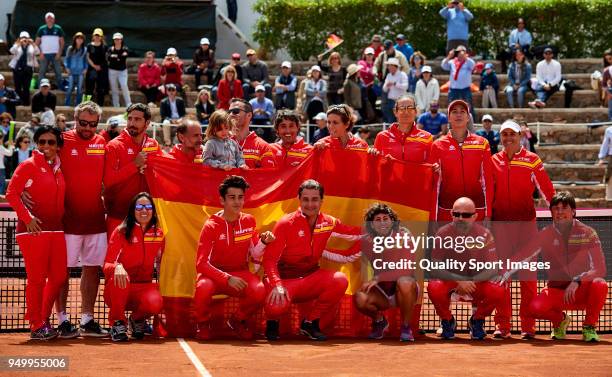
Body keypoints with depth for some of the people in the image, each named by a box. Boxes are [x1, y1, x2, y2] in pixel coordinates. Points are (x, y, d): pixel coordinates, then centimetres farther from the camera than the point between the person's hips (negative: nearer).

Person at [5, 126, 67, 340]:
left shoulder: (59, 168, 14)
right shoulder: (28, 166, -3)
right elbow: (11, 194, -9)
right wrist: (27, 217, -15)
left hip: (56, 229, 6)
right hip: (34, 229, -6)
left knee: (59, 277, 6)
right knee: (37, 278, -4)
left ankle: (44, 320, 22)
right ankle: (36, 326, 5)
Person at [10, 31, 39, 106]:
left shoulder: (31, 46, 8)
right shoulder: (17, 45, 6)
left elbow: (37, 52, -8)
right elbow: (12, 51, -14)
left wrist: (33, 44, -18)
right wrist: (19, 43, -21)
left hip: (28, 69, 0)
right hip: (17, 68, 0)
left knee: (26, 87, 0)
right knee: (17, 87, 0)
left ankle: (26, 102, 7)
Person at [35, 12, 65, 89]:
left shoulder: (58, 29, 4)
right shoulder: (42, 29, 4)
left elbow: (62, 42, 6)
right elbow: (37, 42, 7)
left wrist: (59, 53, -4)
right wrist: (40, 53, -4)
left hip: (55, 54, 0)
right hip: (44, 54, 0)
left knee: (58, 71, 0)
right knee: (42, 71, 0)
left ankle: (60, 87, 5)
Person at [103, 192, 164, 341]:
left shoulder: (158, 234, 6)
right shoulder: (121, 232, -5)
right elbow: (107, 265, -11)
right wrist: (117, 267, -34)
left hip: (143, 287, 2)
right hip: (119, 289, -2)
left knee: (155, 303, -33)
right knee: (119, 277, -38)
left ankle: (137, 319, 6)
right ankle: (118, 322, -13)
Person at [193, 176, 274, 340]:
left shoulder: (249, 221, 0)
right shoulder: (211, 226, -12)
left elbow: (255, 257, 3)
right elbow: (201, 263, -18)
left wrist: (263, 242, -19)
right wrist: (228, 279, -29)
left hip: (240, 272, 3)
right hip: (215, 273, -2)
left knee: (259, 290, -30)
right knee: (203, 287, -38)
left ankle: (238, 320, 4)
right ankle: (203, 324, -4)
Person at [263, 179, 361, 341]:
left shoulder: (328, 222, 1)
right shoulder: (286, 223, -12)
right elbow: (270, 258, -16)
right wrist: (277, 285, -31)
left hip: (310, 278, 4)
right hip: (284, 278, -4)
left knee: (340, 280, -24)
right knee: (277, 306, -35)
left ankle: (310, 322, -3)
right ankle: (273, 322, 8)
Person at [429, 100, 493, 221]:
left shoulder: (482, 143, 5)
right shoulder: (438, 145, 4)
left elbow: (487, 179, 4)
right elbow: (434, 181, 4)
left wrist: (488, 214, -1)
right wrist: (433, 217, -1)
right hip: (446, 211, 0)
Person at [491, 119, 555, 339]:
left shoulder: (532, 160, 2)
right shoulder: (494, 161, 9)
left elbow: (547, 190, 0)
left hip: (526, 222, -2)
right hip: (500, 222, 2)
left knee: (528, 273, -1)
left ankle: (528, 325, 2)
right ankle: (503, 325, 8)